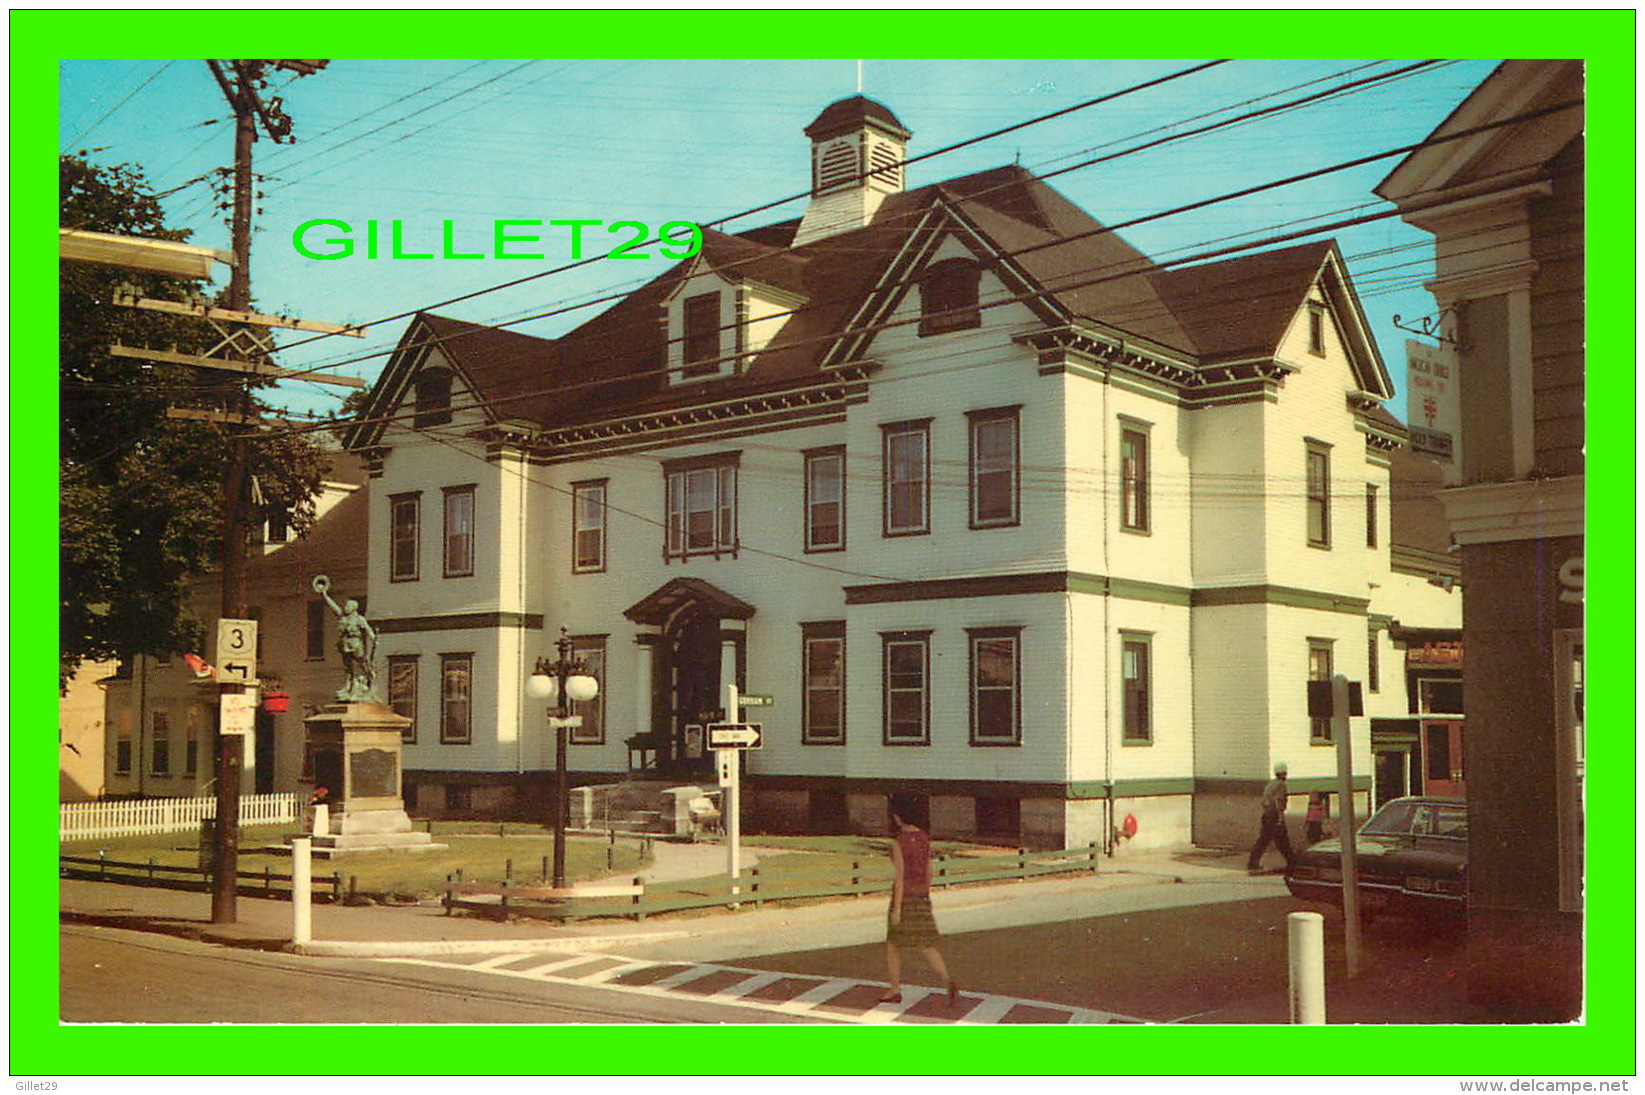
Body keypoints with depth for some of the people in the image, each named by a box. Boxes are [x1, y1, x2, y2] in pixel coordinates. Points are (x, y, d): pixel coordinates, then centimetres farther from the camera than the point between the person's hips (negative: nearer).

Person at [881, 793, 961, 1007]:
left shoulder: (898, 841, -16)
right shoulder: (924, 837, 5)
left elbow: (899, 876, -18)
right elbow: (928, 870, 11)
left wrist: (897, 909, -16)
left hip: (904, 897, -6)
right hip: (922, 896, 6)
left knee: (892, 943, 14)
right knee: (926, 946, 6)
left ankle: (895, 991, 20)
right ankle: (949, 982, -15)